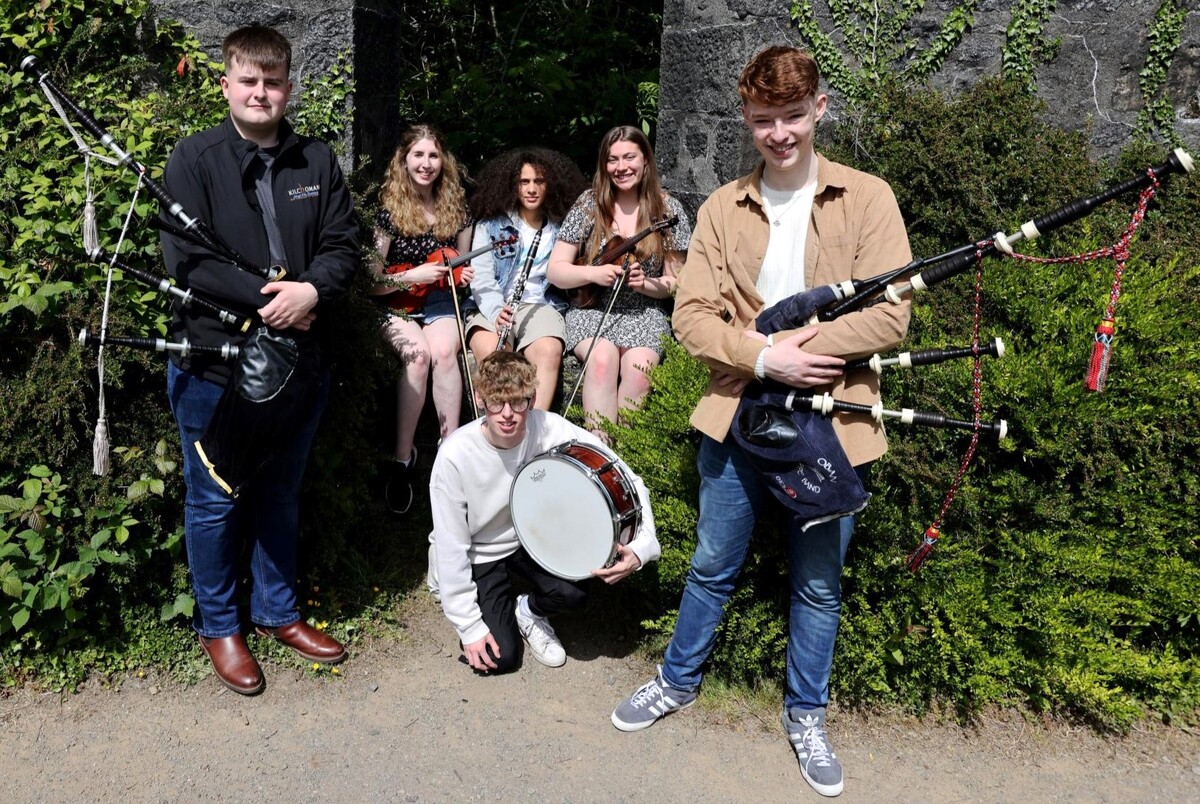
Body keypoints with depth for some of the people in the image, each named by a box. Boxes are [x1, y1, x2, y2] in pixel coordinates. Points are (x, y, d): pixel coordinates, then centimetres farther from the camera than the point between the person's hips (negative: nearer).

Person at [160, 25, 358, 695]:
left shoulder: (318, 161, 6)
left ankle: (279, 612, 36)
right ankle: (219, 626, 29)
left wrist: (311, 289, -18)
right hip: (213, 363, -3)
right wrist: (265, 298, -20)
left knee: (282, 495, 18)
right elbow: (187, 257, -13)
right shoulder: (196, 158, -5)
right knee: (216, 501, 10)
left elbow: (345, 244, 1)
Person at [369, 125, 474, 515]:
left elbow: (461, 263, 18)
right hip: (396, 305, -2)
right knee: (418, 353, -34)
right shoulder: (389, 210, -4)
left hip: (440, 302, 3)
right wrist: (412, 276, -17)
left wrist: (465, 274, -4)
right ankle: (403, 458, -25)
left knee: (443, 351, -32)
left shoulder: (455, 208, 7)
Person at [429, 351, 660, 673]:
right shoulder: (456, 454, -28)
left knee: (573, 591, -27)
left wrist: (640, 548, -36)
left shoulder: (552, 431, -25)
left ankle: (530, 612, 10)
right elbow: (451, 546, -19)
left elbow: (629, 483, -20)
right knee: (500, 656, -9)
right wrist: (469, 627, -16)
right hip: (478, 554, -1)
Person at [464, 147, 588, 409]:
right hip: (492, 307, -1)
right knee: (492, 353, -34)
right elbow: (481, 277, -2)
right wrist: (496, 311, -20)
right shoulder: (490, 224, 6)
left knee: (549, 352, -33)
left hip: (541, 306, 1)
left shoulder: (561, 229, 11)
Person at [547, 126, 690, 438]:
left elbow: (676, 282, 6)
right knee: (604, 358, -33)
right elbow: (555, 271, 2)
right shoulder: (589, 204, 4)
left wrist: (644, 283, -14)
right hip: (591, 310, 0)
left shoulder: (667, 209, 4)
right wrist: (594, 273, -16)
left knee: (639, 365, -32)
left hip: (644, 314, 0)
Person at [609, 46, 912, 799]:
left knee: (819, 582, 14)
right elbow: (692, 314, -4)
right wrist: (765, 357, -19)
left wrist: (798, 346, -19)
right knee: (713, 565, 17)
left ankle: (808, 714, 36)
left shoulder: (867, 198, -3)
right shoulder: (723, 208, 3)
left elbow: (891, 315, -11)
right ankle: (679, 681, 41)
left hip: (831, 425, -1)